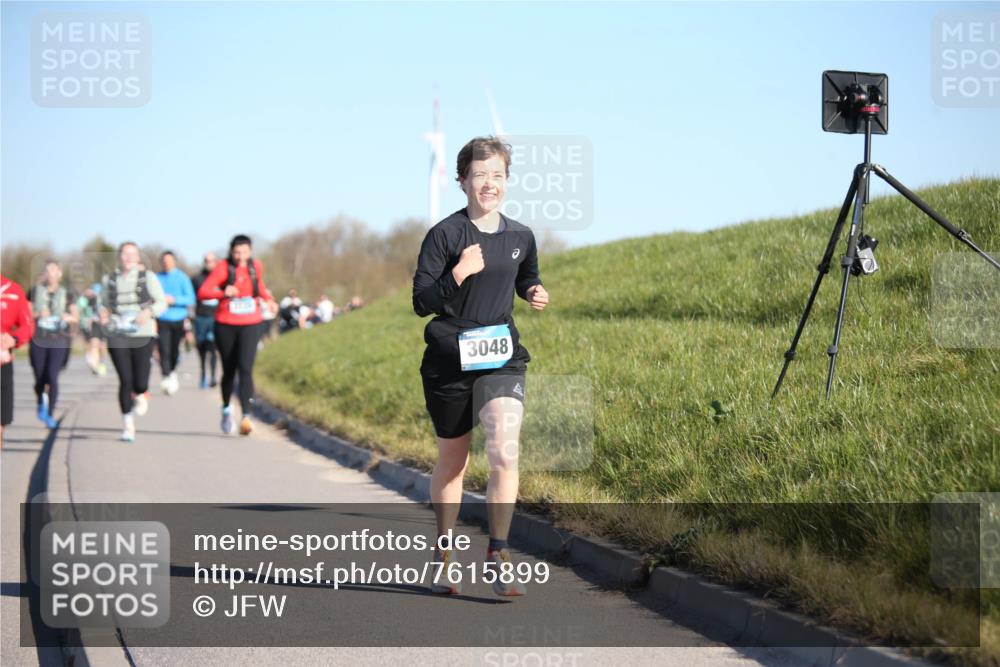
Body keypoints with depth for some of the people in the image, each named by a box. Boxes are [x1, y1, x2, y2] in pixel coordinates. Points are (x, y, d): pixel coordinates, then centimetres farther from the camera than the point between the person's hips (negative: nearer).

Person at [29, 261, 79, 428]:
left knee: (52, 376, -15)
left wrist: (69, 317, -15)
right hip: (38, 340, 1)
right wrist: (38, 314, -14)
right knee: (40, 378, 5)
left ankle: (50, 415, -8)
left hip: (58, 341, -1)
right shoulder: (35, 292, 7)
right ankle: (41, 404, 36)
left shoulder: (66, 295, 8)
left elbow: (76, 317, 7)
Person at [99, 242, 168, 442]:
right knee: (125, 380, -9)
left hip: (143, 335, -1)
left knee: (140, 383, -4)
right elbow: (104, 304, 20)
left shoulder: (147, 277, 4)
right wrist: (103, 315, -2)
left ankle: (141, 395, 36)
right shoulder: (109, 280, 9)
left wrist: (149, 311, -15)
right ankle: (127, 426, 2)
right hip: (117, 336, 1)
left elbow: (162, 302, 4)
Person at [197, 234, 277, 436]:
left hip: (250, 325, 1)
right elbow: (202, 292, -13)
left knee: (245, 368, -15)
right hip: (226, 325, -1)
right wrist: (223, 293, -29)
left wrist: (269, 299, 10)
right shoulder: (223, 268, -8)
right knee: (229, 370, 11)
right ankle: (226, 409, 37)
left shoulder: (256, 266, 4)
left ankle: (246, 417, -24)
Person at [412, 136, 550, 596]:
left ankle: (497, 555, -10)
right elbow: (421, 302, -10)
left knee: (504, 453, -19)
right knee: (452, 461, 12)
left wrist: (534, 294, 3)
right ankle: (444, 553, 31)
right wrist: (459, 274, -26)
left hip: (502, 358, 2)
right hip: (449, 360, -2)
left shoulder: (520, 237, 5)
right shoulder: (445, 234, -7)